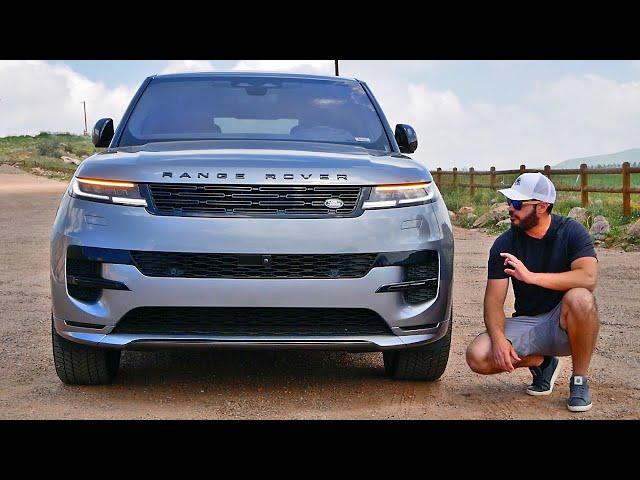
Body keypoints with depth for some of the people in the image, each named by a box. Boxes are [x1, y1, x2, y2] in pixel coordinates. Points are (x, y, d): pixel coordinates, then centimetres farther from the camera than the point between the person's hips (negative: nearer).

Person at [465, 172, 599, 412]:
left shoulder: (571, 231, -10)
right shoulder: (504, 244, -4)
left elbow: (588, 278, -27)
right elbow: (494, 300, -7)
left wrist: (532, 276, -34)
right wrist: (498, 338, -27)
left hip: (563, 324, -2)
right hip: (525, 323, 3)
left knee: (580, 299, -37)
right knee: (477, 356, -23)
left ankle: (579, 380, -14)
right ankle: (540, 362, 7)